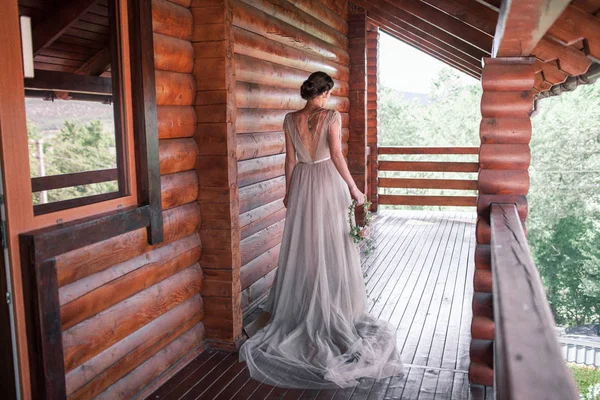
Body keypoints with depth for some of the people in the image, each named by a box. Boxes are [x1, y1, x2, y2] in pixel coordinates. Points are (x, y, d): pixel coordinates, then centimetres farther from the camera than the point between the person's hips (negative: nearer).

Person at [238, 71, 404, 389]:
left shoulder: (290, 119, 1)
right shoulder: (332, 117, -10)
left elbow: (290, 159, 3)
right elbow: (336, 155, -14)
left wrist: (288, 191, 13)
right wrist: (353, 188, -7)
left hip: (302, 183, 3)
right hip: (328, 181, -3)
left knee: (302, 246, 12)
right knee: (332, 246, 7)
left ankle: (299, 306, 21)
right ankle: (334, 307, 16)